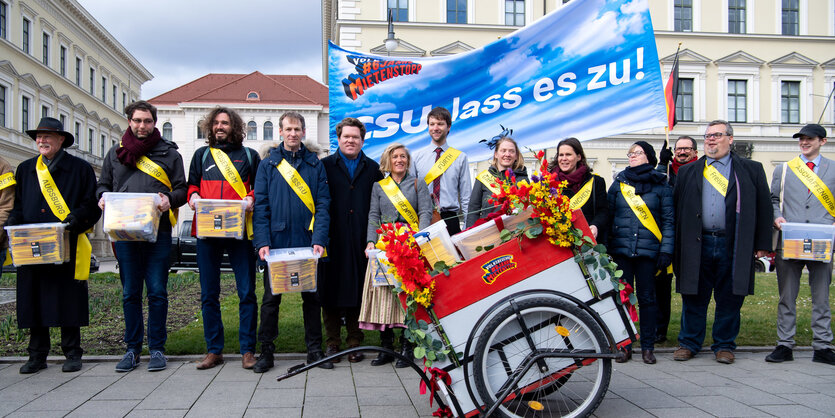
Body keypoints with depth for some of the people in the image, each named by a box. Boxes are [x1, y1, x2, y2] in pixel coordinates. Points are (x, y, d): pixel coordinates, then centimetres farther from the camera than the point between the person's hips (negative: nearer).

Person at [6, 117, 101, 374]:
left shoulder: (80, 169, 5)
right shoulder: (25, 169, 17)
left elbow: (92, 205, 0)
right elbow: (17, 205, 19)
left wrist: (75, 219, -17)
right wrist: (13, 224, 0)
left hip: (67, 247, -4)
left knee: (69, 299, -1)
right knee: (33, 301, 5)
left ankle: (72, 354, 10)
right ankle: (37, 355, 16)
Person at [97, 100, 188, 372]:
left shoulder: (169, 153, 9)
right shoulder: (115, 153, 16)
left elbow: (182, 189, 7)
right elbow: (103, 185, 20)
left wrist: (170, 200, -14)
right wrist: (103, 198, -3)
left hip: (158, 231, -2)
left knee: (157, 292, -1)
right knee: (130, 293, 7)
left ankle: (156, 348, 9)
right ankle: (133, 348, 17)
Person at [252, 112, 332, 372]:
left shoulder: (315, 164, 8)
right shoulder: (268, 164, 7)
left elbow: (323, 204, 2)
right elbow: (260, 205, 1)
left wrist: (319, 240, -11)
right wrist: (262, 241, -10)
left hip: (307, 242, 1)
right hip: (276, 241, 0)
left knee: (312, 296, 8)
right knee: (271, 297, 5)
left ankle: (314, 349, 18)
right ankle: (266, 351, 15)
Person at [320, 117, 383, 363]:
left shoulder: (372, 168, 13)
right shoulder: (325, 166, 9)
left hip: (360, 241, 1)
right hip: (333, 240, -1)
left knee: (358, 290, 4)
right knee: (331, 289, 2)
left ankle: (355, 343, 14)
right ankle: (332, 343, 13)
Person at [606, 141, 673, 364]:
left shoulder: (661, 187, 6)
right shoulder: (619, 184, 11)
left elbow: (668, 221, 4)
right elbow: (607, 216, 10)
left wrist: (666, 250, -6)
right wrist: (604, 247, 3)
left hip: (648, 251, -1)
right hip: (621, 250, 2)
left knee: (647, 298, 4)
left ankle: (647, 347, 13)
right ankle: (624, 346, 13)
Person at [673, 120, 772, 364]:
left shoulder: (751, 170, 9)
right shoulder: (687, 172, 12)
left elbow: (763, 207, 6)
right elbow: (676, 209, 9)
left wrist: (763, 243, 0)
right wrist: (676, 245, 3)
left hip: (733, 247, -1)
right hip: (697, 246, 1)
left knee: (729, 299, 6)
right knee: (694, 297, 6)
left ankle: (724, 345, 20)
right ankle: (689, 343, 18)